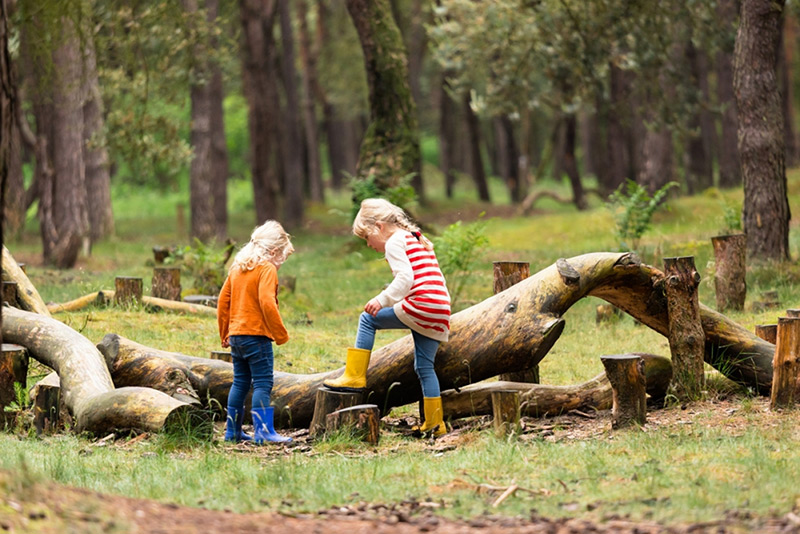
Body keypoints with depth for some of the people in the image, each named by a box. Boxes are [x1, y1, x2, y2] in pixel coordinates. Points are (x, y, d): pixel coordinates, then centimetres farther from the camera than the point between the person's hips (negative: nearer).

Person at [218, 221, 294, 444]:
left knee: (240, 383, 14)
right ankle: (263, 431, -12)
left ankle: (232, 431, 17)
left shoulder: (237, 267, 15)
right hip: (257, 336, -8)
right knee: (262, 384, -7)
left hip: (235, 335, 8)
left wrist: (225, 334, 22)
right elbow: (267, 303, -20)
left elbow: (223, 301, 16)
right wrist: (280, 334, -13)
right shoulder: (267, 269, -9)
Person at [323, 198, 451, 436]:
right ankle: (435, 423, 13)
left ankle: (355, 377, 2)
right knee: (424, 366, 14)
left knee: (368, 319, 5)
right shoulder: (418, 240, 27)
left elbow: (406, 277, -16)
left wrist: (383, 300, -21)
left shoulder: (394, 243, -1)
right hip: (441, 313, 9)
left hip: (421, 305, -9)